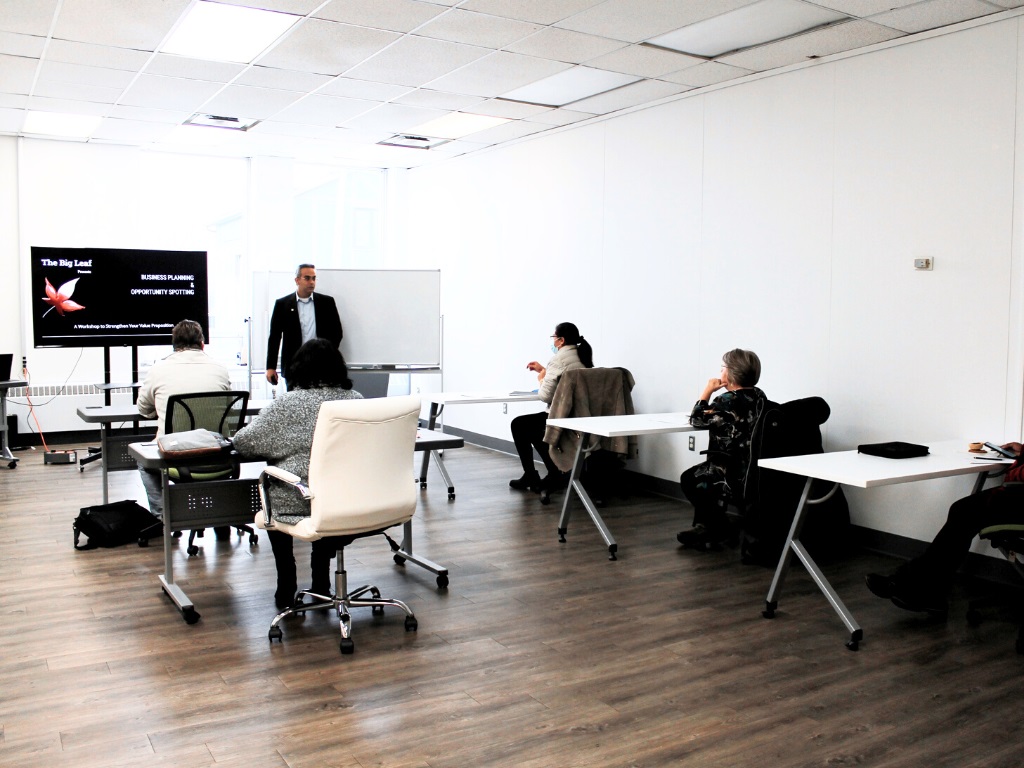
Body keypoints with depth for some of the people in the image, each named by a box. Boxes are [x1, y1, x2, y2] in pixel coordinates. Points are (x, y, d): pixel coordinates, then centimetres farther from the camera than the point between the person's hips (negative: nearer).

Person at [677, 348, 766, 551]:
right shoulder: (759, 396, 5)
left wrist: (707, 391, -6)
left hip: (734, 475, -9)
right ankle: (703, 527, 26)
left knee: (689, 479, 14)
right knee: (699, 474, 25)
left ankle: (718, 531, 19)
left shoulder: (729, 400, -21)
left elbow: (696, 420, -10)